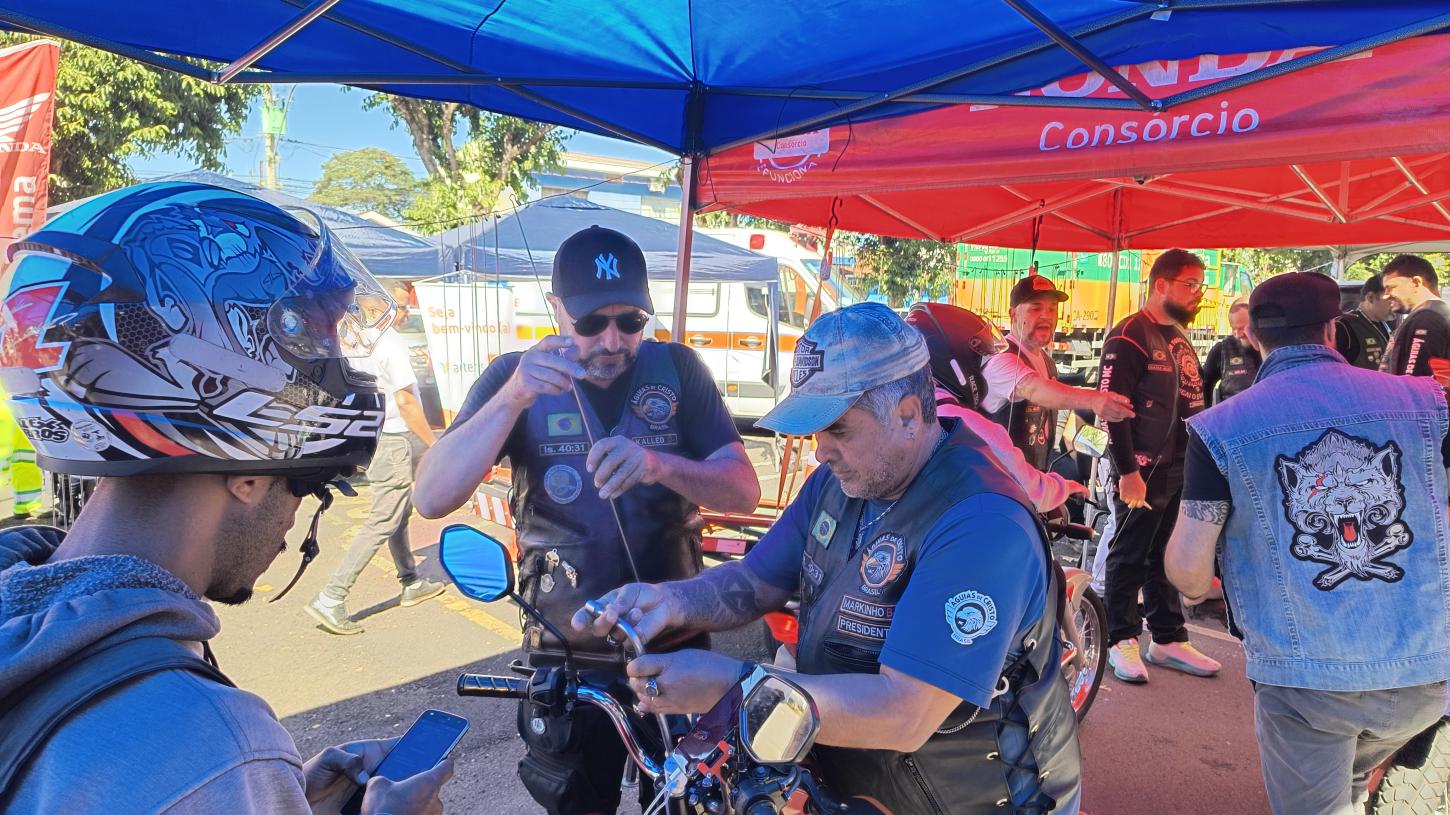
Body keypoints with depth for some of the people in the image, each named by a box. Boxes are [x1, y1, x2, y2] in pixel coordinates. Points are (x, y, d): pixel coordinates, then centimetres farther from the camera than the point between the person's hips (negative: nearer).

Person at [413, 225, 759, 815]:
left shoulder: (677, 370, -7)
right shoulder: (515, 378, -8)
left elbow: (744, 492, -12)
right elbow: (432, 499, -18)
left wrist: (657, 464, -32)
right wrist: (512, 398, -32)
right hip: (567, 655, 0)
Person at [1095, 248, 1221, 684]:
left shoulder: (1180, 338, 17)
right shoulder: (1130, 335, -12)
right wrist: (1127, 470, -21)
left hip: (1182, 470, 9)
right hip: (1142, 471, -8)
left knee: (1169, 558, 15)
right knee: (1129, 559, 2)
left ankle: (1168, 639, 25)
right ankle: (1122, 641, 13)